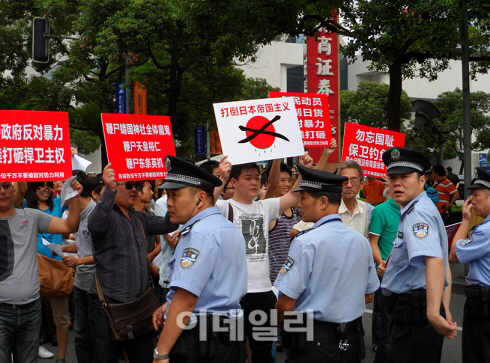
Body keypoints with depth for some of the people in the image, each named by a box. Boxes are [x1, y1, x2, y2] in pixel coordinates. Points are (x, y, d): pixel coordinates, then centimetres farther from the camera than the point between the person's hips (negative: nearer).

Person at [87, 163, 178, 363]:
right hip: (109, 302, -7)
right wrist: (109, 190, -44)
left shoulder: (139, 218, 17)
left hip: (139, 301, 7)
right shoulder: (106, 214, -7)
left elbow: (167, 225, 9)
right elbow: (95, 225, -30)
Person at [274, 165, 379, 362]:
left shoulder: (305, 243, -18)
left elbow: (286, 304, -18)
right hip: (351, 339, 6)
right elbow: (368, 296, 11)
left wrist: (273, 324, 1)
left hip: (312, 339, -6)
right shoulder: (361, 240, 1)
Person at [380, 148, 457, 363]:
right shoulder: (424, 210, 17)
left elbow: (434, 261, -35)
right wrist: (445, 312, 22)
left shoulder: (418, 213, -18)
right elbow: (445, 268, 23)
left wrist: (433, 313, -45)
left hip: (414, 314, -11)